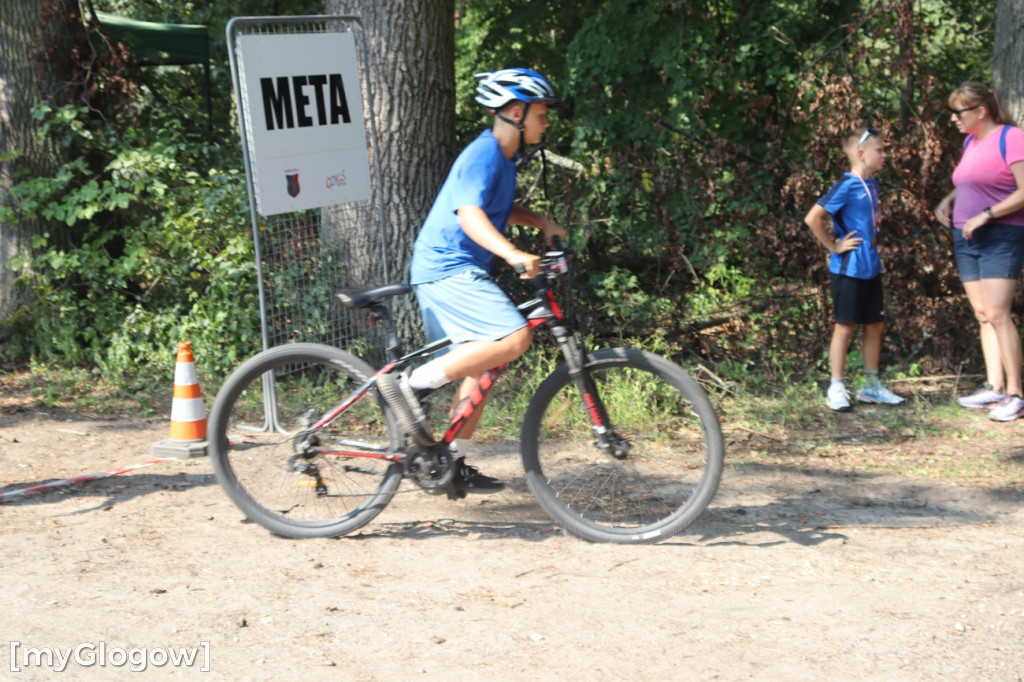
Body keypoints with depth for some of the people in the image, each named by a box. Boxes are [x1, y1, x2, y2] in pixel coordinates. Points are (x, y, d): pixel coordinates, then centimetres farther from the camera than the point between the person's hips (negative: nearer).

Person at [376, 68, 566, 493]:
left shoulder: (502, 157, 16)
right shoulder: (483, 155, -15)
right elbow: (469, 214, -31)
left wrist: (542, 223, 18)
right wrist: (512, 254, -45)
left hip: (453, 271, 10)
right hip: (447, 270, -10)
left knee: (482, 365, 13)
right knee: (514, 338, -24)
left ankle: (457, 465, 20)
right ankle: (413, 385, -18)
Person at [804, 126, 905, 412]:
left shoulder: (872, 185, 10)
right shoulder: (846, 186, -16)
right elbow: (813, 218, -23)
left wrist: (874, 234, 12)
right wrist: (834, 246, -16)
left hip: (871, 267, 8)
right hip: (848, 268, -8)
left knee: (875, 325, 12)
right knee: (845, 327, -1)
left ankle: (871, 385, 22)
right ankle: (837, 388, 8)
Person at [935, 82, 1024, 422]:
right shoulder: (971, 142, 14)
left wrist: (986, 215, -20)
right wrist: (948, 200, 13)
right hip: (966, 238, 8)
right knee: (982, 315, 4)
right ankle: (994, 388, 6)